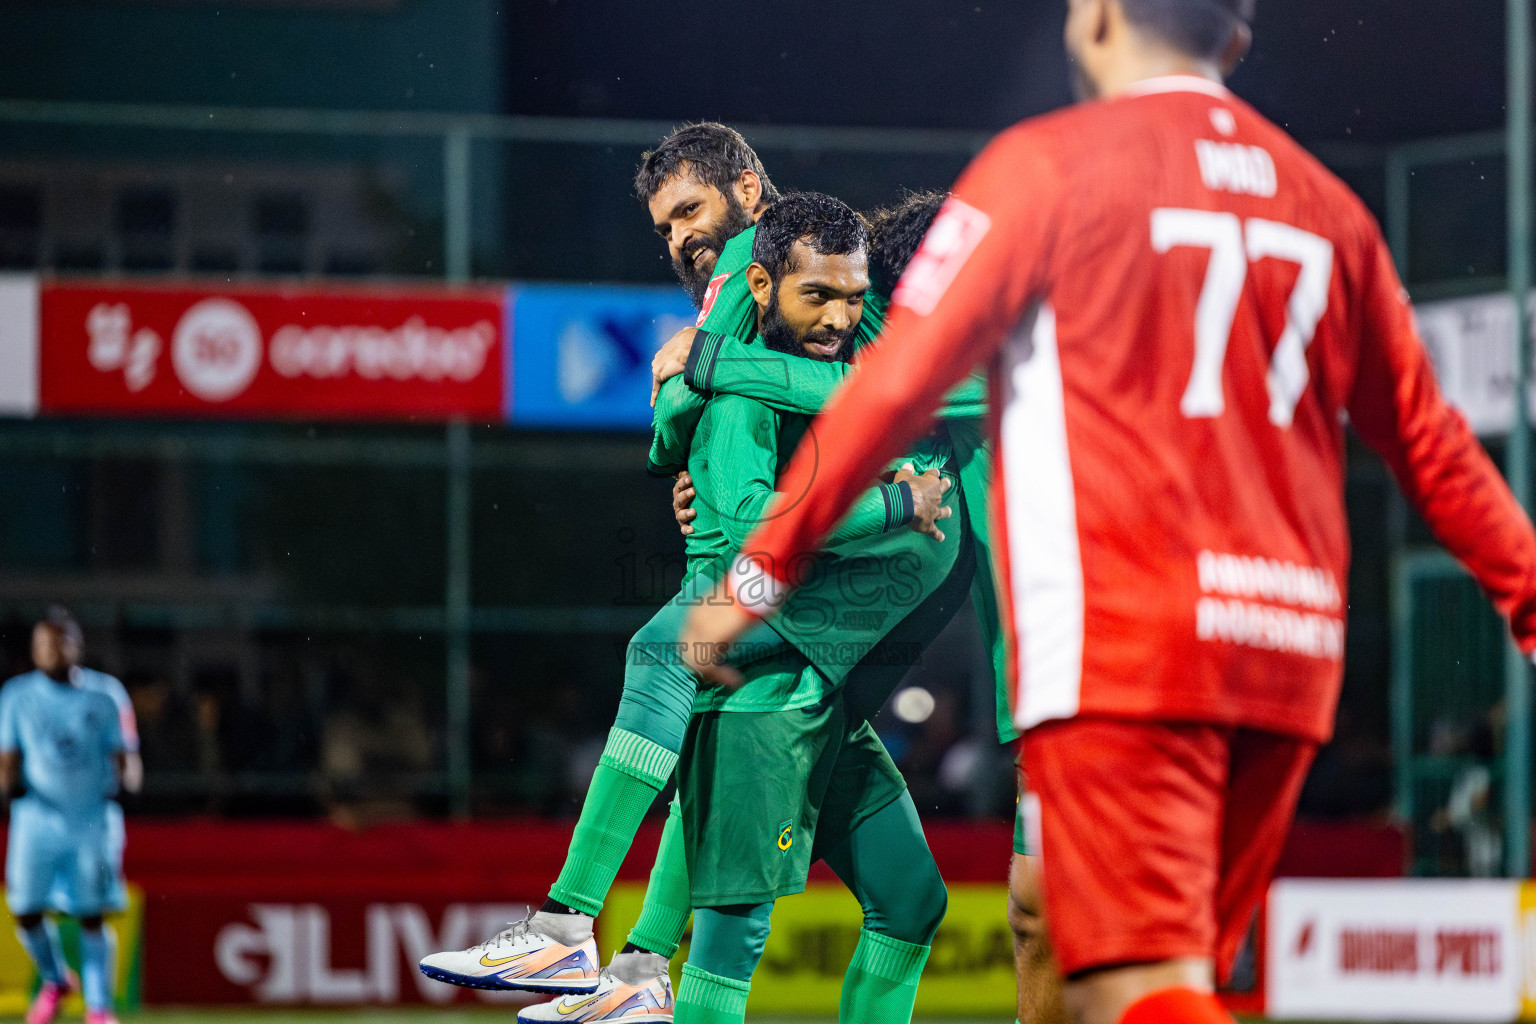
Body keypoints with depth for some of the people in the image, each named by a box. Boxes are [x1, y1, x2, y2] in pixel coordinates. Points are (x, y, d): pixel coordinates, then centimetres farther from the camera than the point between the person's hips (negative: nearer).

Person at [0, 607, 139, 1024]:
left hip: (94, 819, -1)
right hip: (38, 817, 1)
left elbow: (123, 755, 4)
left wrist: (126, 775, -17)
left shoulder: (103, 694, 4)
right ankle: (54, 981, 24)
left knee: (92, 915, -3)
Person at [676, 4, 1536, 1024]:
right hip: (1287, 659, 6)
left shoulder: (1048, 164, 0)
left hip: (1120, 651, -6)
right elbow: (1430, 443, 19)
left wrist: (760, 571, 0)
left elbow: (899, 382, -5)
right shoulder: (1325, 202, 16)